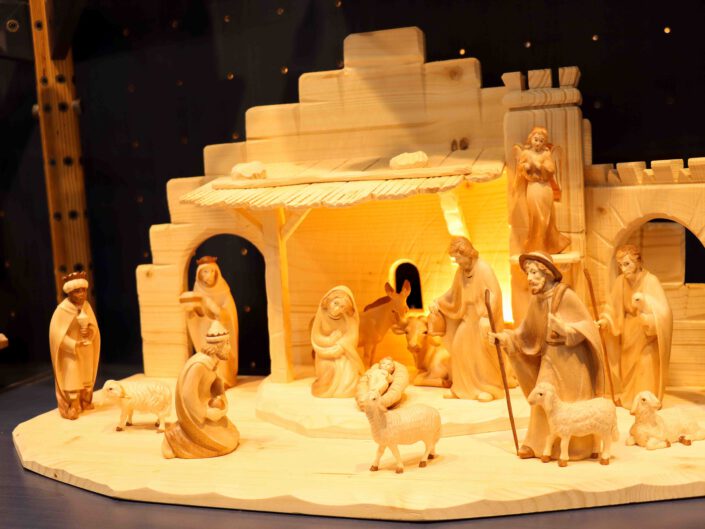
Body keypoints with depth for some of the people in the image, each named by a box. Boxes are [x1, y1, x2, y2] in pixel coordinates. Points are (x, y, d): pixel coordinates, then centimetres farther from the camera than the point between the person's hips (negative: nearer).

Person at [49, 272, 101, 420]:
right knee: (71, 379, -6)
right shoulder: (62, 309, -20)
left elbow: (94, 326, 4)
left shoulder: (86, 305, -3)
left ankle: (85, 402, 33)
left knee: (86, 376, 17)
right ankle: (70, 408, 4)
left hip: (86, 349, 6)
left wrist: (89, 331, -19)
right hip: (70, 350, -6)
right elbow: (56, 333, -19)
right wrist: (74, 344, -26)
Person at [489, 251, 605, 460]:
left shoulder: (566, 295, -16)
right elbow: (527, 333, 10)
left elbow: (587, 325, -16)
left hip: (571, 357, -5)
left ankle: (577, 448, 18)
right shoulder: (536, 300, 2)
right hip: (549, 357, 5)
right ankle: (538, 445, 14)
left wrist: (564, 328, -29)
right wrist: (504, 338, -1)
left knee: (571, 404, 3)